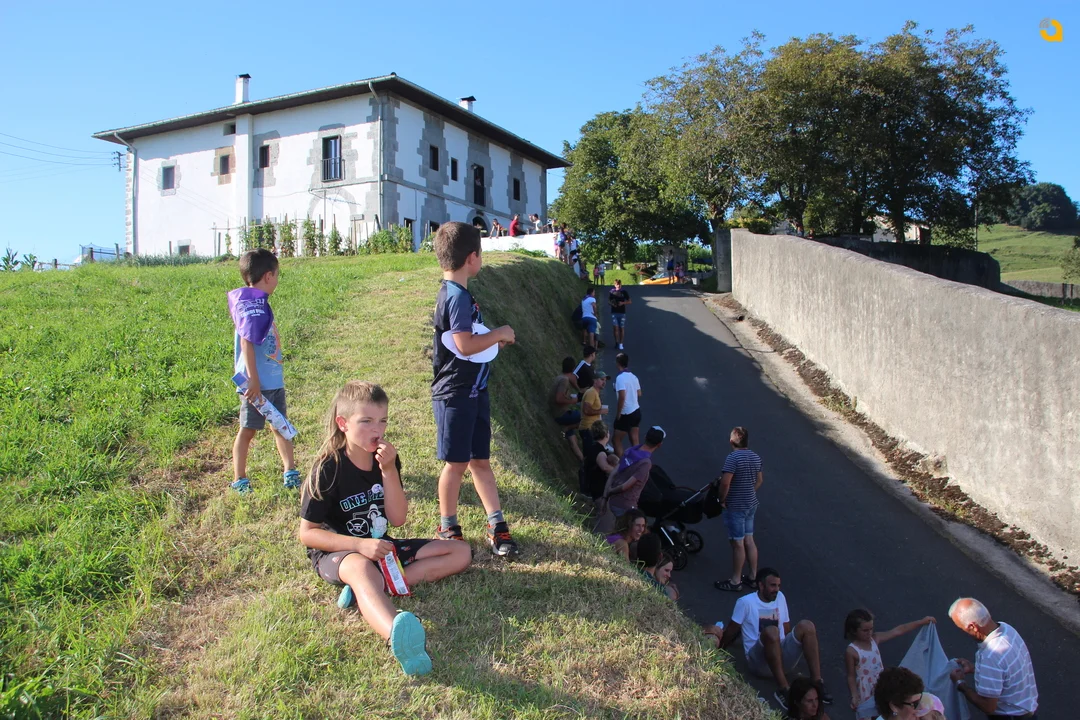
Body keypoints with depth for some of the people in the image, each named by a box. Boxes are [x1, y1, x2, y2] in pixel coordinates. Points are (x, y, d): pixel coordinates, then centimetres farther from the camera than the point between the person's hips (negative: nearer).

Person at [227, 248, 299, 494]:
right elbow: (246, 342, -25)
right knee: (248, 429, 2)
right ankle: (239, 480, 11)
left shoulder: (257, 303, 9)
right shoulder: (253, 307, -19)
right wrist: (253, 379, -26)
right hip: (257, 383, -9)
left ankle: (290, 471, 22)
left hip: (273, 380, 9)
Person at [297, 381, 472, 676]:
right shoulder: (328, 469, -15)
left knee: (461, 552, -6)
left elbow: (398, 519, -6)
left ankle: (365, 590, -25)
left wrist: (389, 471, -20)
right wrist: (360, 544, -28)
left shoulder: (386, 459, -1)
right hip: (336, 552, -6)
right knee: (361, 568, -43)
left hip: (379, 548, 7)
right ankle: (399, 639, -76)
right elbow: (307, 533, -15)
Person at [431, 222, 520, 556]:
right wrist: (499, 333, -15)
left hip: (473, 391, 9)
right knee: (456, 463, 3)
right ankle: (448, 530, 18)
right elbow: (465, 344, -28)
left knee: (480, 460, 13)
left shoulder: (456, 293, 12)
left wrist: (495, 339, 8)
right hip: (455, 395, -9)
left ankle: (497, 525, 20)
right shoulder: (457, 296, -19)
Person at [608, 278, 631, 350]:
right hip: (614, 312, 0)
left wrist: (623, 303, -12)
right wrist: (612, 304, -12)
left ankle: (621, 343, 12)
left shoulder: (624, 292, 2)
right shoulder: (612, 292, 3)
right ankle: (617, 342, 5)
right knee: (615, 327, -7)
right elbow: (608, 301, 10)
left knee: (622, 328, 1)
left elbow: (629, 301, 6)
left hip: (622, 312, 0)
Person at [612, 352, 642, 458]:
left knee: (617, 440, 5)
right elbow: (639, 393, 12)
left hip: (626, 414, -7)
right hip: (636, 411, 7)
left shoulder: (620, 378, -19)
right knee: (634, 440, 13)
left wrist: (618, 413, -17)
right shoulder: (633, 376, 5)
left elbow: (622, 397, -26)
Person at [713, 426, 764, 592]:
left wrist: (722, 499, -12)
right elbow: (759, 480, 16)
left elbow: (725, 482, -25)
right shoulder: (755, 457, 5)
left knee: (738, 543, 1)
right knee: (749, 540, 16)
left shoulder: (733, 457, -20)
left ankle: (735, 581, 11)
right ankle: (753, 576, 25)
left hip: (735, 507, -8)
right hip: (751, 504, 8)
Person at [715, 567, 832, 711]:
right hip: (759, 661, -5)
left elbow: (786, 629, 17)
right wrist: (718, 650, 7)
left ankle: (817, 683, -22)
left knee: (806, 626, -19)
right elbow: (733, 629, 2)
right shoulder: (746, 602, -5)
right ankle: (784, 690, -34)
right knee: (771, 631, -37)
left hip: (783, 658, 5)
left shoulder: (780, 597, 12)